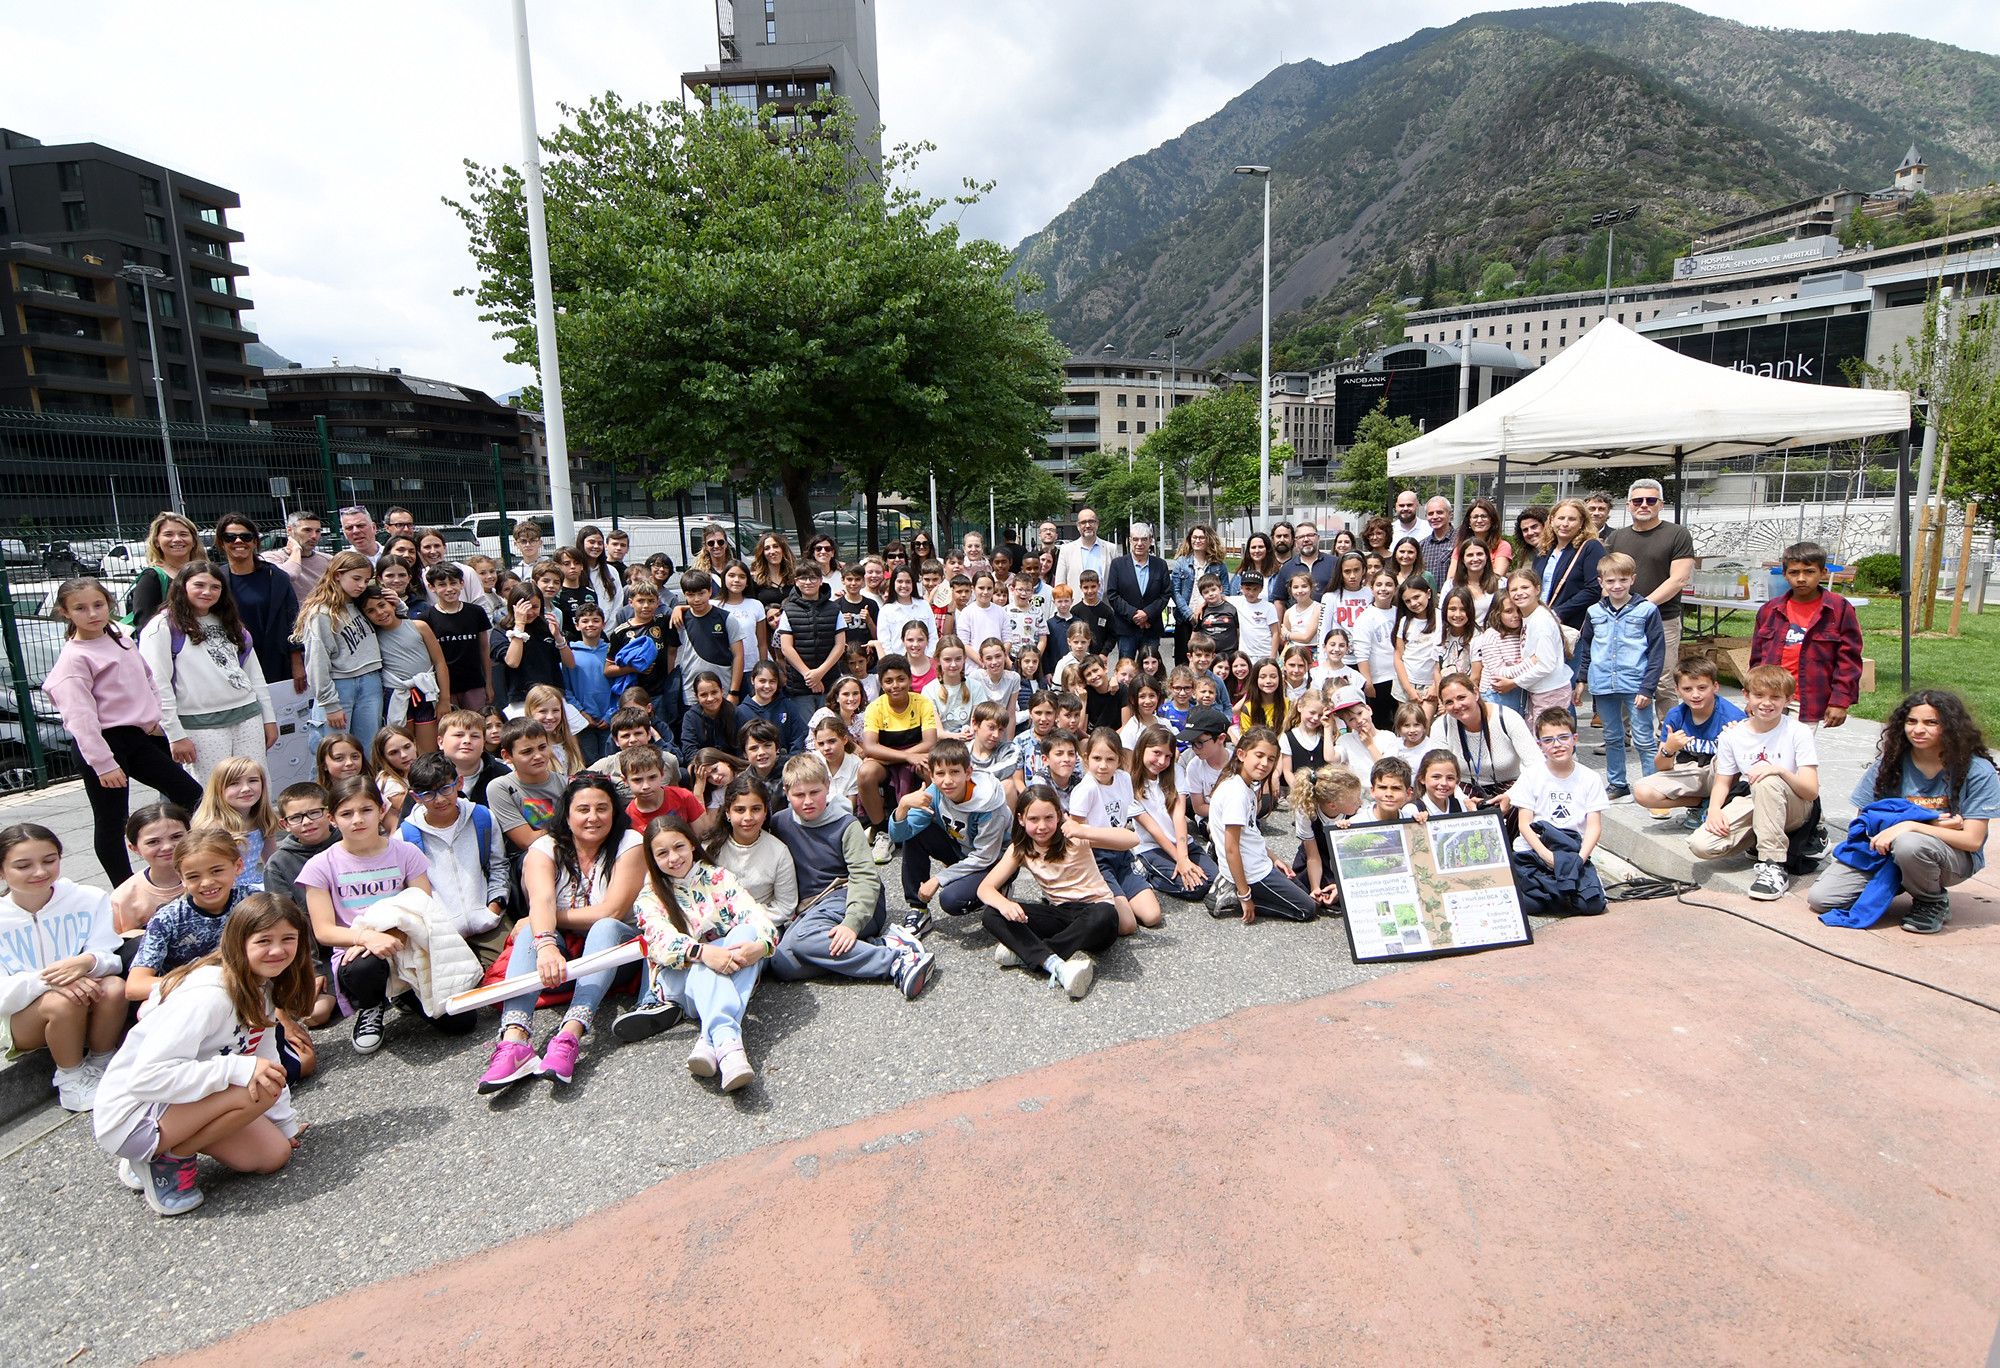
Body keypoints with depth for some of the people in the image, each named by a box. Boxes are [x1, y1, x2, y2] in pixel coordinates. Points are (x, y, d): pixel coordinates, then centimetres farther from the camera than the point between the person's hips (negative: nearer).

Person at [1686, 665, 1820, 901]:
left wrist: (1780, 770, -33)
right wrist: (1714, 809, -15)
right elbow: (1723, 782, 5)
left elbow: (1811, 791, -15)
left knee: (1767, 781, -39)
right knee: (1700, 844, -22)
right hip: (1750, 806, 3)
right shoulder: (1731, 737, 1)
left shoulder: (1798, 733, -8)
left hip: (1793, 808, -3)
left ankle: (1773, 866, -30)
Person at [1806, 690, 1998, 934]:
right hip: (1886, 850, 3)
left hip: (1953, 856, -3)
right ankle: (1900, 882, 10)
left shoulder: (1977, 771, -10)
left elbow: (1973, 840, -14)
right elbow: (1865, 821, -3)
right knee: (1819, 898, -17)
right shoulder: (1890, 762, -4)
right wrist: (1932, 824, -13)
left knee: (1910, 844, -41)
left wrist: (1911, 826, -26)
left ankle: (1933, 902, -8)